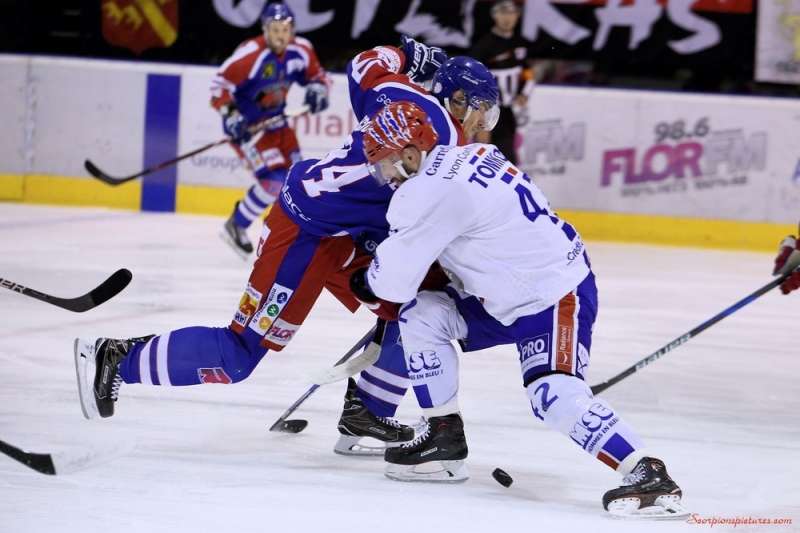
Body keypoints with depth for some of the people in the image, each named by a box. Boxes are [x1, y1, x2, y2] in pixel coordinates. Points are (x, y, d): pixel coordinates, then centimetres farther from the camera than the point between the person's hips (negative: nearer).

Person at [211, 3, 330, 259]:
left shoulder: (301, 50, -5)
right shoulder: (251, 53, -25)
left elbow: (316, 73, 12)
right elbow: (220, 84, -22)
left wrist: (317, 88, -10)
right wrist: (231, 115, -32)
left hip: (275, 120, 7)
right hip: (246, 124, -7)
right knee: (274, 180, -18)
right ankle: (236, 226, -2)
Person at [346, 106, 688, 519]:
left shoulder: (429, 191, -21)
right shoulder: (467, 156, 6)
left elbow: (393, 280, -16)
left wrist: (363, 283, 7)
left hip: (556, 298, -10)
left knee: (556, 398, -24)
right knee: (420, 315, 6)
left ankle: (650, 476, -25)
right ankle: (444, 439, 14)